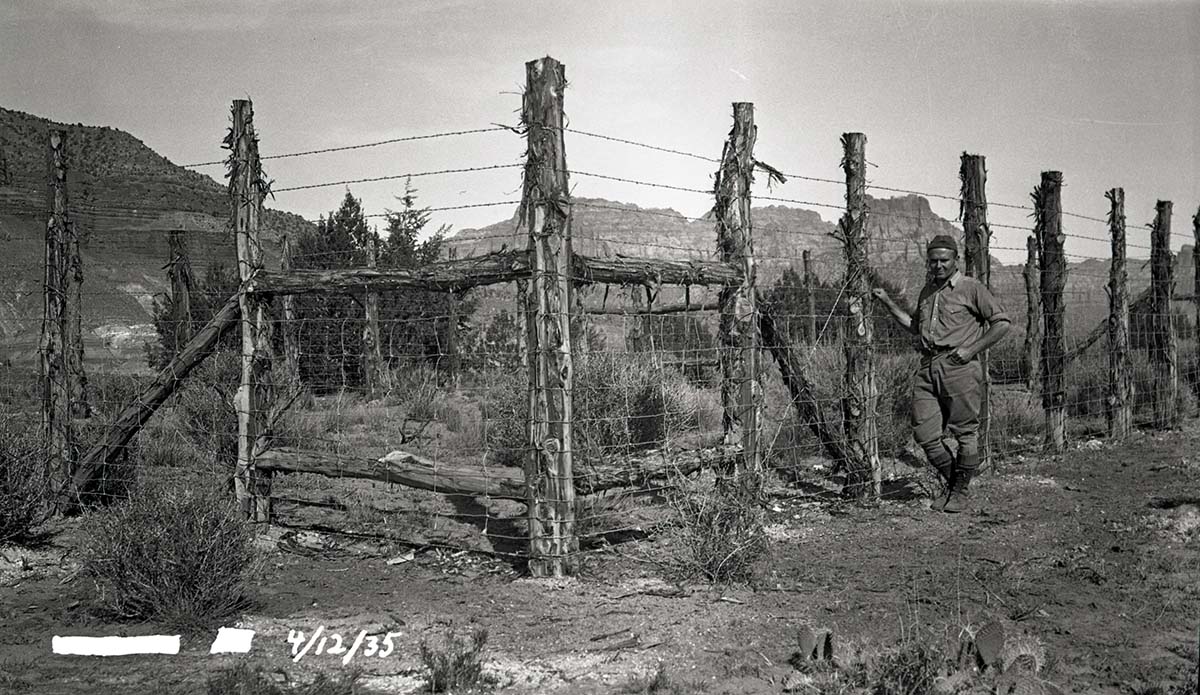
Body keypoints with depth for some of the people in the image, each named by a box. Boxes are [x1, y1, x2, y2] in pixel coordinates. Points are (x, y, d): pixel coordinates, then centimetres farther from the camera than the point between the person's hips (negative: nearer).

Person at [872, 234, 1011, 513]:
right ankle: (952, 486, 19)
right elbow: (915, 327, 32)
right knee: (925, 434, 1)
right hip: (928, 367, 6)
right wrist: (888, 303, 24)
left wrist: (972, 350, -10)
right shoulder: (928, 289, 20)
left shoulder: (971, 288, -1)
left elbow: (1002, 322, -3)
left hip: (959, 368, -6)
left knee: (965, 433, 1)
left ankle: (961, 493, 15)